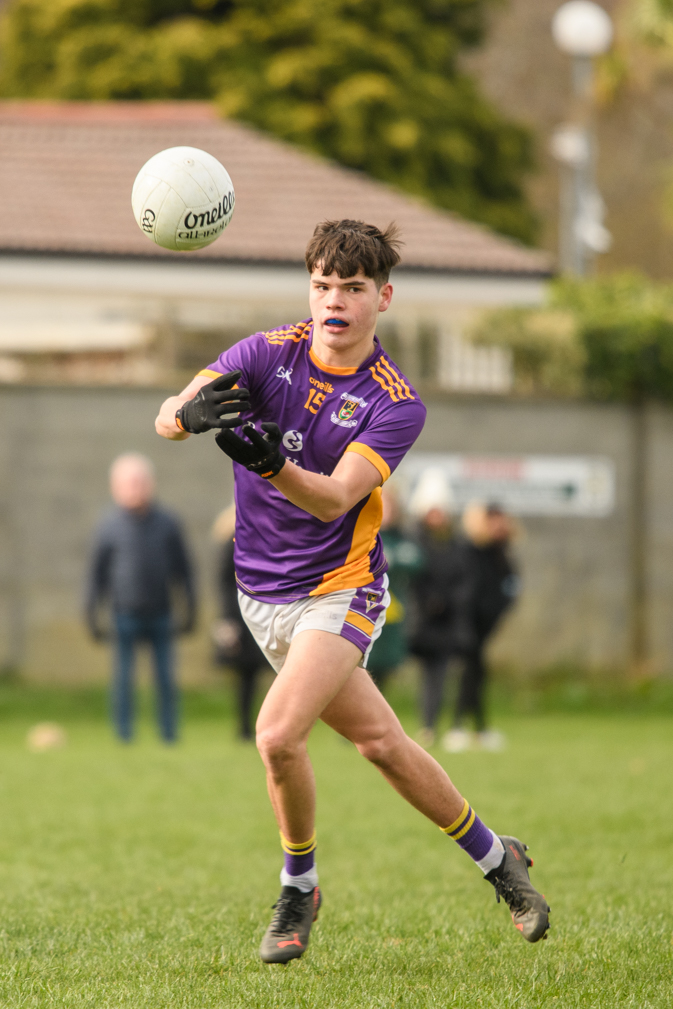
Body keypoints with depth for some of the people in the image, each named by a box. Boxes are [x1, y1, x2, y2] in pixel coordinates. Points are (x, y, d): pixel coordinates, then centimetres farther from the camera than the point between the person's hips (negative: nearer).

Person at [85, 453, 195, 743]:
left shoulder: (167, 524, 5)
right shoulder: (109, 527, 0)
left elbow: (183, 570, 12)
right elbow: (96, 574, 5)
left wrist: (189, 611, 10)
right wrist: (93, 617, 4)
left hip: (161, 616, 1)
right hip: (125, 617, -1)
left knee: (166, 678, 0)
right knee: (123, 678, -1)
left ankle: (169, 734, 6)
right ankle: (124, 735, 6)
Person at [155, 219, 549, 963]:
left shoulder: (396, 404, -13)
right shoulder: (268, 354, -6)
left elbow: (333, 498, -27)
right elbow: (167, 417, -20)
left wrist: (271, 462, -48)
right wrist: (190, 414, -45)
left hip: (339, 590, -4)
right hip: (261, 590, 4)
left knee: (278, 734, -21)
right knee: (380, 741, 10)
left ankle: (298, 888, 4)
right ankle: (494, 858, 29)